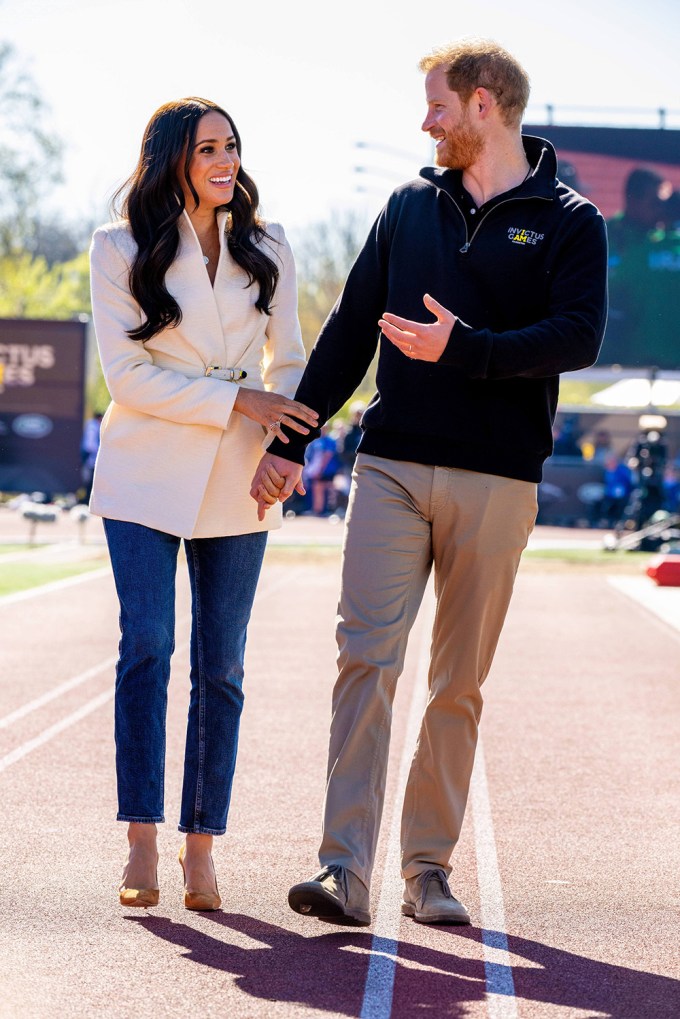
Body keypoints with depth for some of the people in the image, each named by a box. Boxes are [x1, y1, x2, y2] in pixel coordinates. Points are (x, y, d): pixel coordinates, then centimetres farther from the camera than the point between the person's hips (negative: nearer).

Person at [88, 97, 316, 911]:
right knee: (147, 646, -13)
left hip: (236, 486, 3)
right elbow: (127, 376, -7)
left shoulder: (266, 249, 9)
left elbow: (287, 361, 15)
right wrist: (237, 400, -15)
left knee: (220, 666, 1)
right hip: (146, 477, -3)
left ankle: (201, 845, 6)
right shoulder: (120, 249, 0)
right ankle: (142, 843, -10)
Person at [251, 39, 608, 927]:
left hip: (496, 480, -2)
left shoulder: (568, 221, 4)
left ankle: (429, 868, 13)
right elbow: (350, 328, 15)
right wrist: (290, 440, 10)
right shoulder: (411, 206, 14)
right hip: (392, 464, 2)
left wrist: (464, 347, -22)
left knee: (459, 685, 4)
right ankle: (344, 871, -14)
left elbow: (578, 336, -10)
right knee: (367, 658, -10)